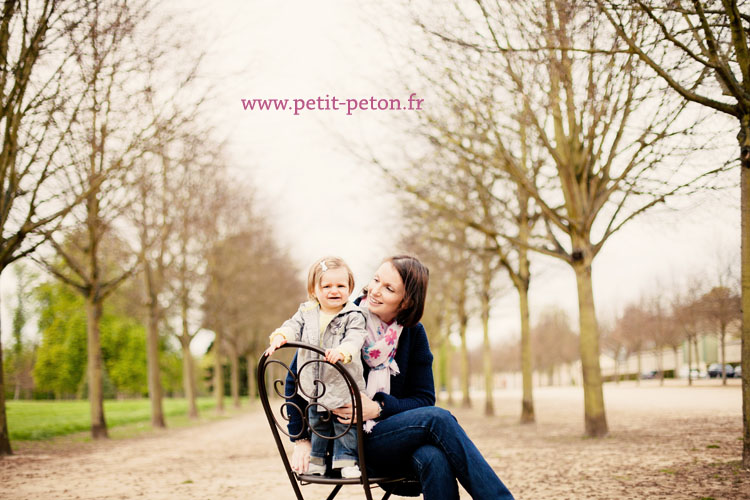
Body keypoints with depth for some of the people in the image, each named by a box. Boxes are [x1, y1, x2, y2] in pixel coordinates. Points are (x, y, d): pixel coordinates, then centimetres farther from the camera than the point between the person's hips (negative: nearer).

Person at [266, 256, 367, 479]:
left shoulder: (353, 316, -10)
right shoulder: (306, 312, 4)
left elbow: (354, 339, -24)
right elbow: (293, 326, -6)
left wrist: (341, 351, -45)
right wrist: (280, 337, -28)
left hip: (343, 387, -4)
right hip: (314, 387, 4)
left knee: (346, 427, 5)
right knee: (316, 426, 19)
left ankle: (347, 460, 18)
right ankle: (315, 460, 33)